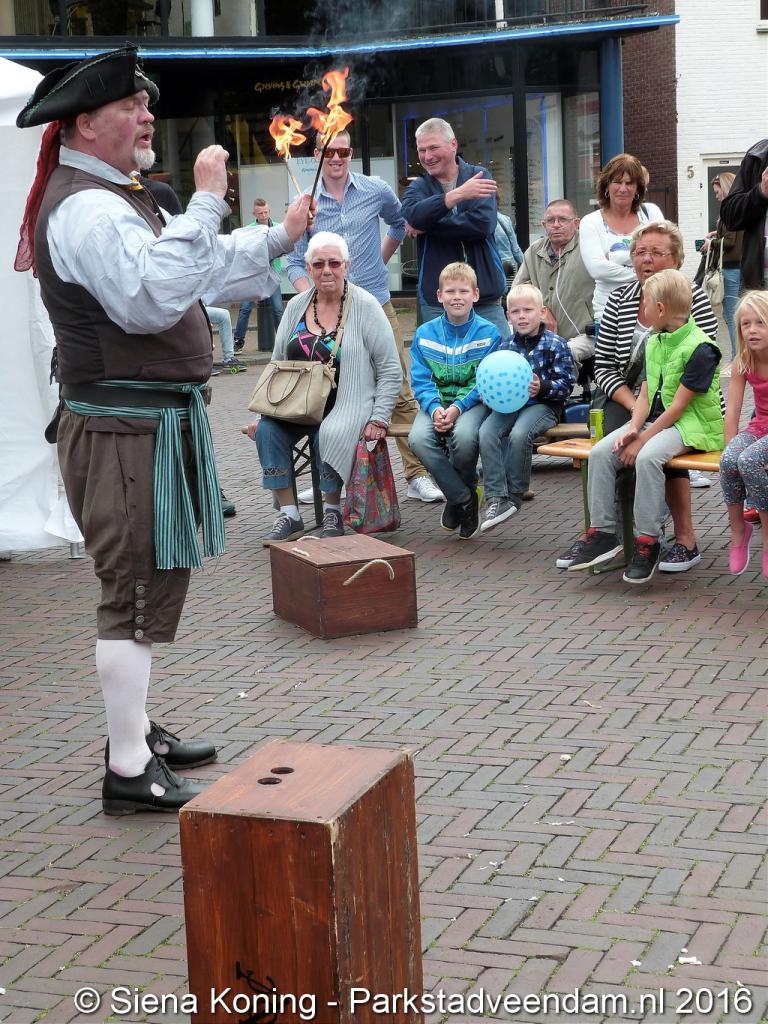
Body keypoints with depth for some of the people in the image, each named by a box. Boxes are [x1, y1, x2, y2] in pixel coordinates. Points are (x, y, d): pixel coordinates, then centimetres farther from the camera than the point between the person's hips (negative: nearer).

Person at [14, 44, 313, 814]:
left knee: (151, 582, 18)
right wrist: (206, 204, -27)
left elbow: (191, 278, 26)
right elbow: (152, 297, -32)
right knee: (136, 591, -6)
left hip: (155, 416, 11)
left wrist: (278, 240, 20)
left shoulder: (112, 198, 19)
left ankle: (135, 730, 31)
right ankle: (129, 772, 2)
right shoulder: (86, 208, -17)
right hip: (125, 425, -11)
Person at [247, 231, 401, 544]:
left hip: (347, 407, -4)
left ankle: (332, 512, -12)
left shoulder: (365, 306, -3)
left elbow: (390, 371, -3)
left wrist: (379, 419, -11)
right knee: (266, 429, -24)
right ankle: (288, 516, -16)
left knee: (329, 434, -35)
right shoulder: (296, 306, 9)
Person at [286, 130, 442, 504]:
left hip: (377, 306, 0)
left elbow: (400, 222, 23)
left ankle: (417, 476, 2)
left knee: (400, 393, -2)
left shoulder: (376, 191, 3)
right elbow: (295, 263, 2)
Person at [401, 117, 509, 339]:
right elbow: (413, 216, -16)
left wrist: (426, 227, -10)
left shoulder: (479, 177, 5)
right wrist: (458, 194, -27)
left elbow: (483, 222, -12)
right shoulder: (418, 187, 8)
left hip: (486, 297, 0)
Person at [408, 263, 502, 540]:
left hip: (473, 402, -2)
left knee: (464, 435, -35)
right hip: (436, 402, 3)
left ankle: (459, 494, -3)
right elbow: (420, 381, 1)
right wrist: (435, 408, -18)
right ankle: (463, 498, -11)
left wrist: (458, 407, -21)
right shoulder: (424, 334, 5)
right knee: (418, 438, -29)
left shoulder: (488, 333, -2)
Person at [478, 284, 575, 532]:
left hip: (542, 405, -5)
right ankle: (496, 498, -24)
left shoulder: (555, 345, -2)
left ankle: (514, 495, -14)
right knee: (486, 433, -24)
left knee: (519, 435, -33)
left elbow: (565, 383, -4)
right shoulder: (505, 347, 12)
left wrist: (543, 387, -21)